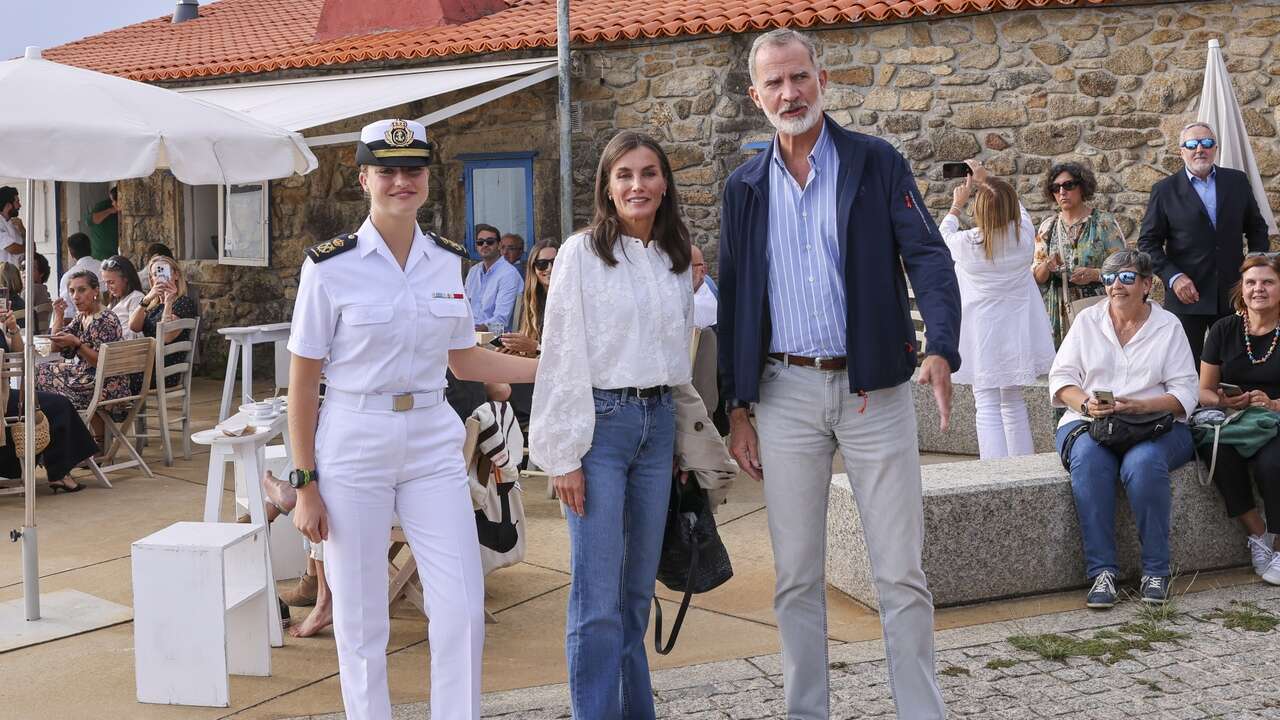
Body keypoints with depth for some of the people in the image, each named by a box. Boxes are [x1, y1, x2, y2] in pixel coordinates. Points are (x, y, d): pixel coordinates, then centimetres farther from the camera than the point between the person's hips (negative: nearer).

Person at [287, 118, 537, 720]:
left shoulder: (448, 260, 5)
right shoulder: (330, 265, -8)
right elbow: (302, 382, -5)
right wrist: (305, 484, -6)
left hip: (434, 444, 4)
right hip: (353, 446, -3)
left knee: (463, 611, 2)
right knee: (360, 620, 6)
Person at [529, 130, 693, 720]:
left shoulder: (676, 261, 12)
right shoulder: (581, 253, -5)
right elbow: (563, 356, -7)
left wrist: (685, 441, 15)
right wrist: (564, 454, -11)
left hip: (658, 425, 5)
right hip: (601, 421, -5)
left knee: (639, 587, 11)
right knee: (598, 596, -7)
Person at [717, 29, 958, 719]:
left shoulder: (877, 163, 1)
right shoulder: (745, 186, 9)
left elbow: (928, 256, -7)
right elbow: (733, 300, 11)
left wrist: (941, 348, -25)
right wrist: (737, 408, 6)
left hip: (873, 387, -2)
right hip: (785, 391, 3)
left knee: (901, 572, 1)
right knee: (796, 576, 9)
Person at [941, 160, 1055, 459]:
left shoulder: (967, 243, -17)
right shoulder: (1024, 237, -8)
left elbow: (943, 235, 7)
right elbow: (1018, 210, 15)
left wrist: (957, 204, 21)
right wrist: (988, 181, 24)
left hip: (982, 338, -4)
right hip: (1016, 332, 4)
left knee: (988, 406, -3)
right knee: (1013, 402, 16)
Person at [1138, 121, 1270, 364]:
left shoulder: (1238, 182, 8)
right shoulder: (1164, 190, 0)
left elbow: (1257, 228, 16)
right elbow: (1148, 242, -1)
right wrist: (1173, 277, -13)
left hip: (1232, 295, 2)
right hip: (1187, 295, -2)